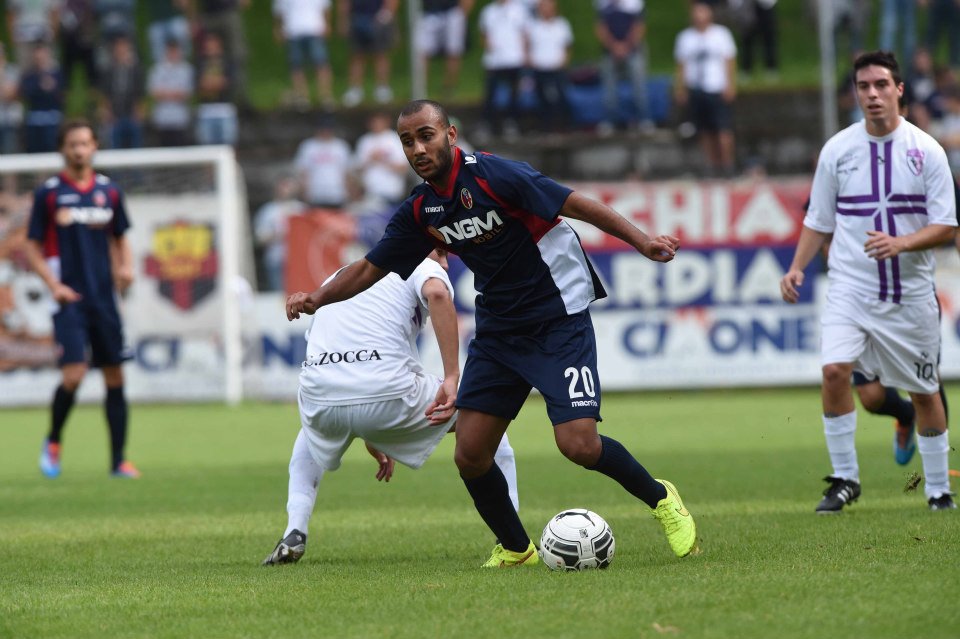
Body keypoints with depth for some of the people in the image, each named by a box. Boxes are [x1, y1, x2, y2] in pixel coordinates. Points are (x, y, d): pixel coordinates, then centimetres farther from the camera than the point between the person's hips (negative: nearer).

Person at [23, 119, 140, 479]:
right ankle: (53, 442, 9)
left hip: (104, 298, 4)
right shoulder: (48, 193, -1)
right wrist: (54, 284, -11)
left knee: (114, 377, 2)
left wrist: (125, 267, 0)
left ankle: (118, 460, 9)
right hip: (69, 298, -4)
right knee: (74, 374, -16)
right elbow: (32, 248, 2)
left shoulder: (109, 192, 9)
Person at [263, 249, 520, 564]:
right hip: (386, 394, -5)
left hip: (319, 398, 5)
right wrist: (451, 378, -14)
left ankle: (293, 535, 22)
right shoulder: (422, 267, 14)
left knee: (310, 438, 44)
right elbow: (437, 294, -13)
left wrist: (369, 438, 51)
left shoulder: (339, 276, 35)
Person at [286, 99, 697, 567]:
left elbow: (577, 204, -19)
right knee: (470, 455, -2)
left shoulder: (493, 176, -19)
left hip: (559, 320, -6)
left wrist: (642, 242, -26)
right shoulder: (421, 211, 2)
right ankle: (515, 548, 21)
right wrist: (317, 298, -6)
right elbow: (370, 268, 10)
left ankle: (660, 499, 10)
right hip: (497, 330, 7)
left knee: (578, 445, -18)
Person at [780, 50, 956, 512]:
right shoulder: (837, 150, 3)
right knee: (834, 369, -21)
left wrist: (901, 243, -20)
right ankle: (844, 479, -9)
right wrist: (797, 267, -3)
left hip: (910, 292, 0)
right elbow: (819, 221, 11)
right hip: (850, 287, 0)